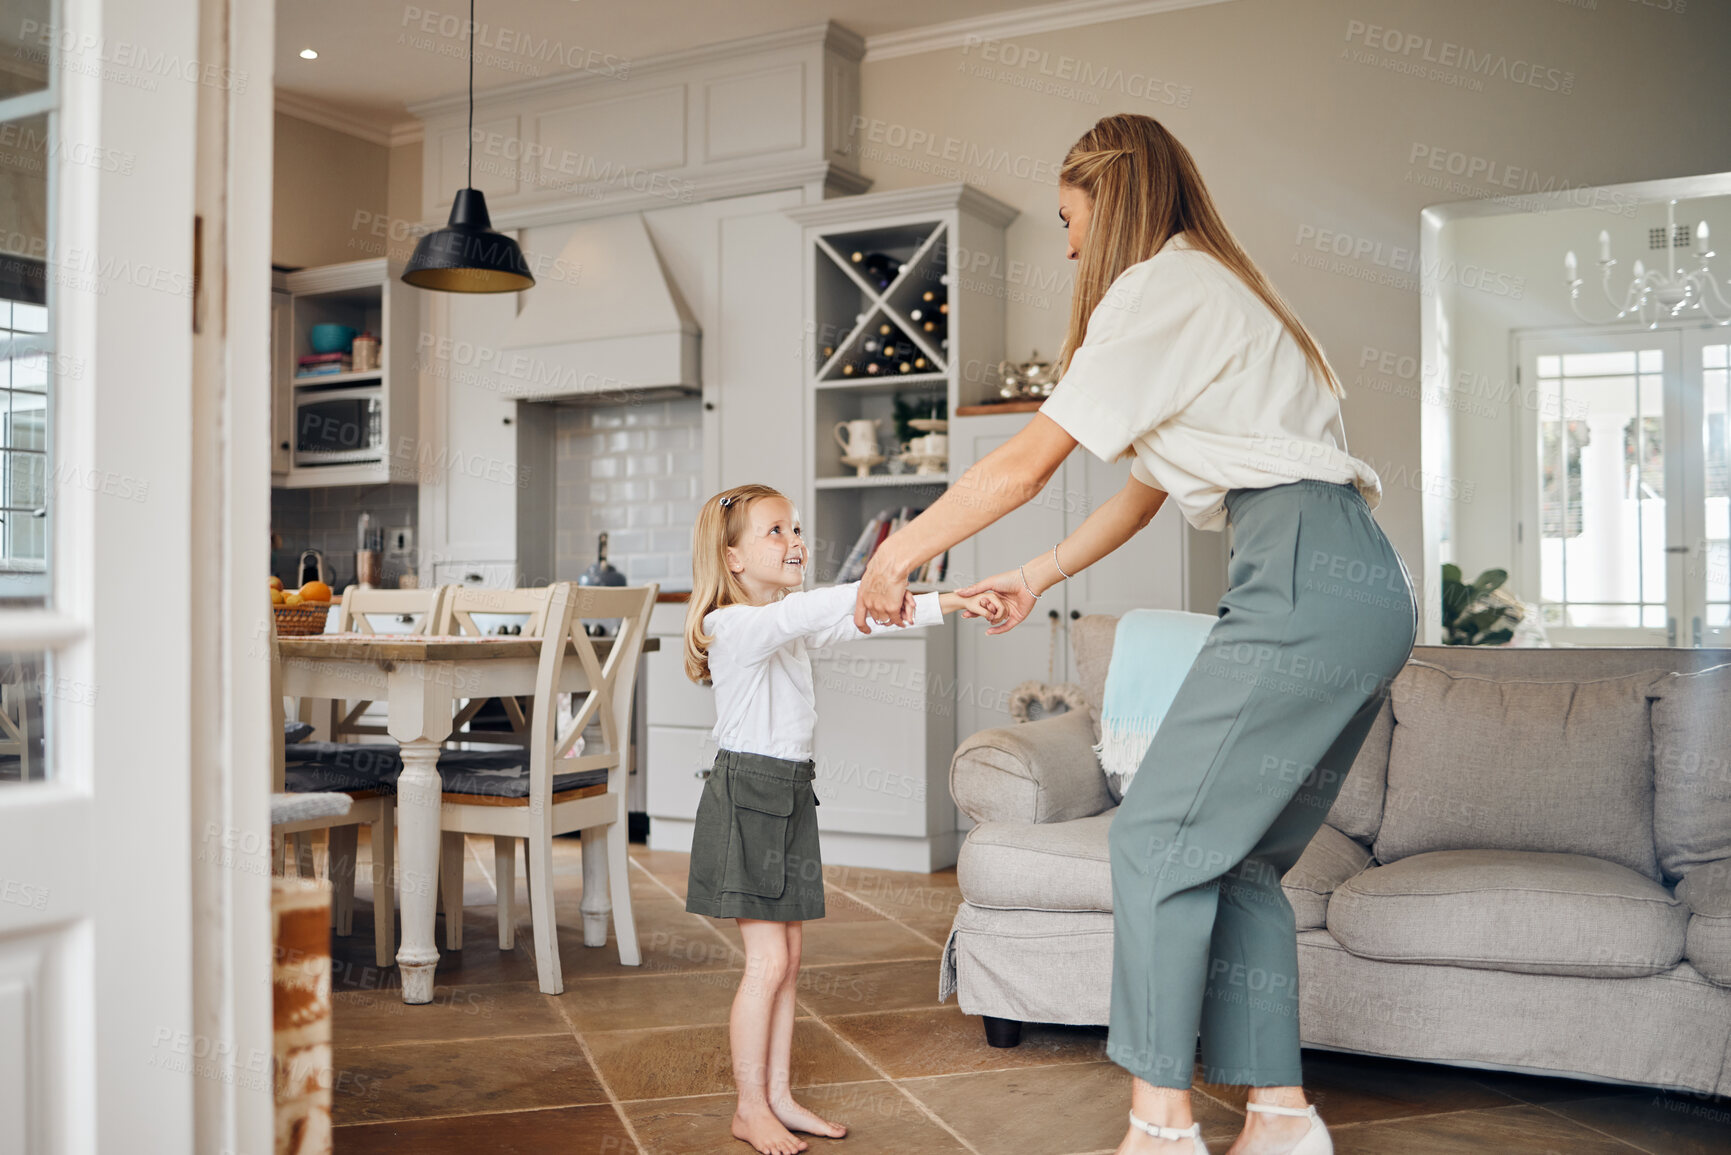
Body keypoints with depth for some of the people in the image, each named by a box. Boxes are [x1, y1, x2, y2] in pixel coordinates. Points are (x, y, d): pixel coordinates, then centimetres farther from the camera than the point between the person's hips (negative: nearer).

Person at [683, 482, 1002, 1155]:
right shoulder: (735, 624, -15)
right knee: (767, 961, -5)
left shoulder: (794, 625, 14)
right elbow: (797, 612, -34)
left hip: (790, 796, 9)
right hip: (746, 795, -9)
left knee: (786, 959, 11)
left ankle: (778, 1097, 20)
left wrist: (948, 605, -6)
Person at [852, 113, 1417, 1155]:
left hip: (1306, 580, -10)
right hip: (1369, 589, 10)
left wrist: (900, 555, 5)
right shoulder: (1217, 288, 28)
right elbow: (1149, 489, 28)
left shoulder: (1160, 288, -2)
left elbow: (1028, 463, -5)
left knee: (1159, 837, -6)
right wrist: (1039, 577, 30)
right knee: (1240, 856, 11)